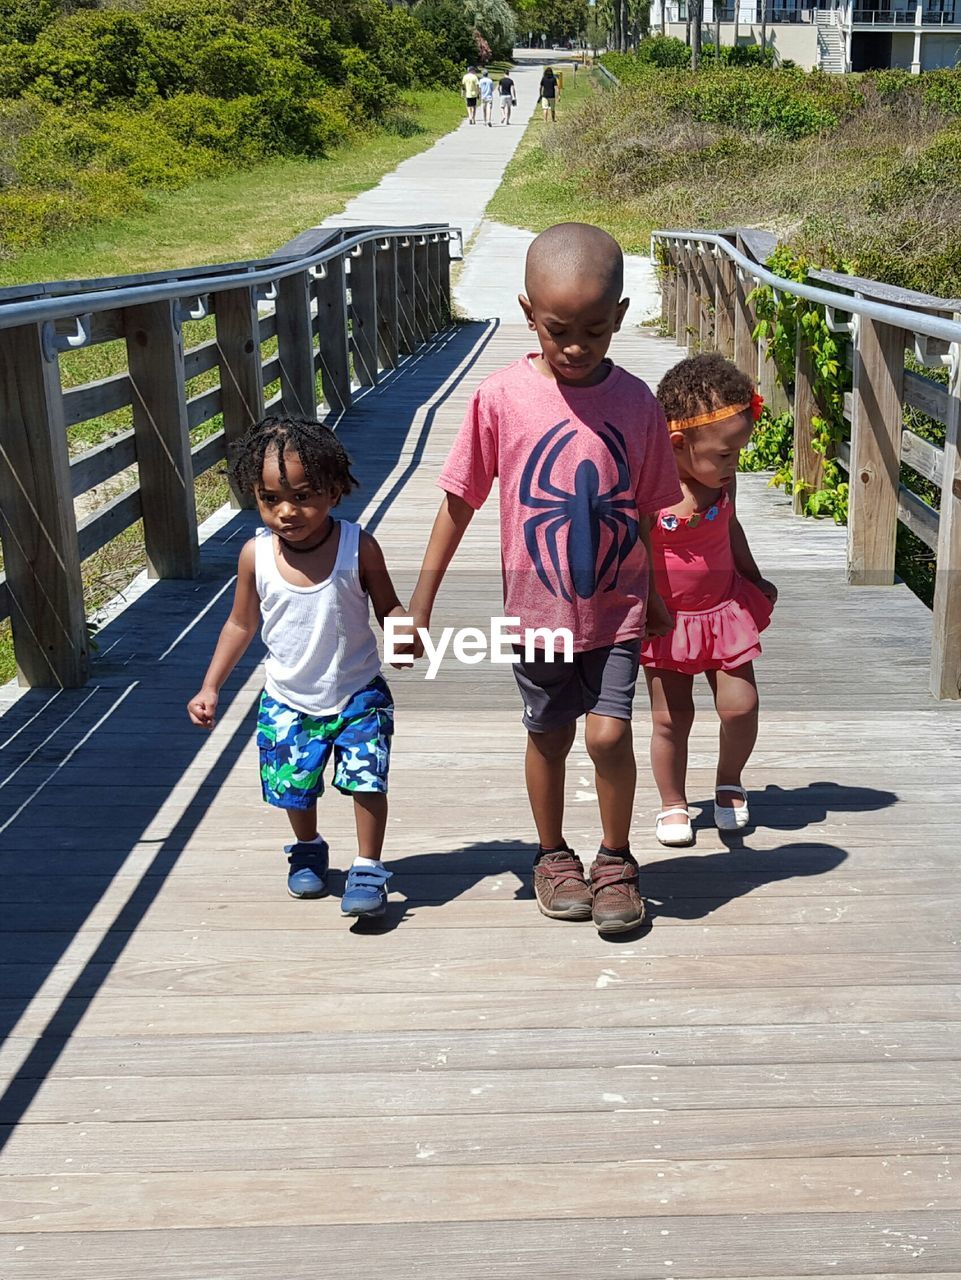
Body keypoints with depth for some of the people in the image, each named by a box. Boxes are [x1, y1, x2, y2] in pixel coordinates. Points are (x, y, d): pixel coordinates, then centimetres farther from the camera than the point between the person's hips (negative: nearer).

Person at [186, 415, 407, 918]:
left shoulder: (357, 547, -18)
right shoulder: (256, 555, -13)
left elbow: (388, 606, -5)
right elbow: (242, 623, 1)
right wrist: (210, 687, 1)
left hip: (358, 695, -2)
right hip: (288, 701, 2)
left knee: (366, 780, -7)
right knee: (294, 785, 13)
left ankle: (368, 868, 14)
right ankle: (308, 850, 44)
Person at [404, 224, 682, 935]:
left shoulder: (635, 402, -8)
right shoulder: (501, 398, -12)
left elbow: (652, 511, 3)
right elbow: (460, 501, -4)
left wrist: (657, 601, 11)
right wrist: (421, 602, -1)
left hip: (615, 608, 0)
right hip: (536, 608, 0)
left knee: (609, 733, -7)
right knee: (548, 736, 14)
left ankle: (616, 859, 19)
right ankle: (554, 856, 37)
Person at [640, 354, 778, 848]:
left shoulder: (723, 481, -7)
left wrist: (755, 579, 23)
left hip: (725, 607, 4)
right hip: (666, 618, -3)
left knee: (741, 705, 1)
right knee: (671, 718, 4)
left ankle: (729, 782, 29)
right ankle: (673, 804, 26)